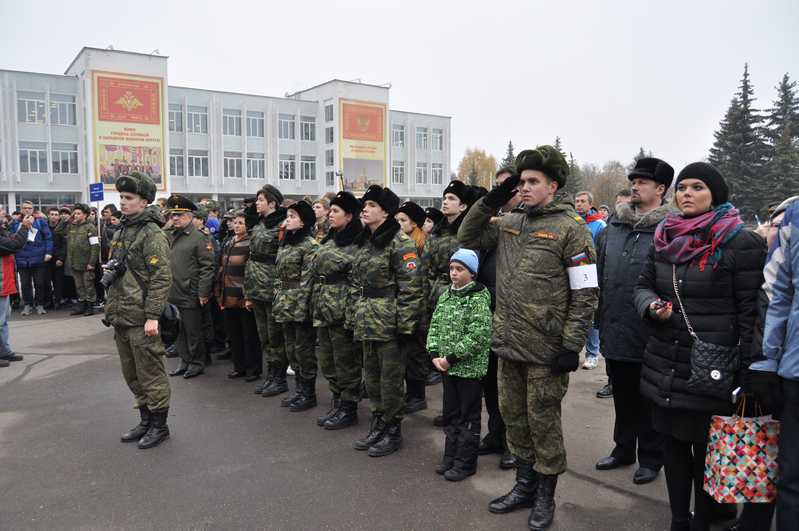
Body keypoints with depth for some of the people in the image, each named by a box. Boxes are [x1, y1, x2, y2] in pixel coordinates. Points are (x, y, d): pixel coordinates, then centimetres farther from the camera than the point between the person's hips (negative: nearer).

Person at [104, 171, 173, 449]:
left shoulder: (152, 233, -12)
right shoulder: (122, 232, 15)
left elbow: (161, 278, -18)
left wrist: (152, 316, -21)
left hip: (141, 318, -9)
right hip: (121, 316, 9)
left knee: (150, 371, 0)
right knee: (132, 373, 16)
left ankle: (159, 425, 13)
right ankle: (146, 421, 29)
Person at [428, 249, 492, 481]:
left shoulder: (478, 298, -14)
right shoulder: (446, 295, 8)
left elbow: (478, 335, -21)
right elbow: (435, 325, 9)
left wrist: (452, 358, -19)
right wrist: (435, 354, -4)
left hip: (470, 368, -7)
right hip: (447, 366, 7)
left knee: (468, 417, 7)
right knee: (451, 414, 17)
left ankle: (465, 463, 18)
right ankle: (450, 457, 30)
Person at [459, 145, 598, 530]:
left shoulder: (570, 229, -9)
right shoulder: (509, 223, 10)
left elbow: (585, 294, -10)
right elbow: (468, 237, 16)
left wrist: (571, 346, -14)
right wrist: (489, 203, 3)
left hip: (545, 350, -6)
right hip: (508, 343, 6)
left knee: (542, 421, 7)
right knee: (514, 416, 17)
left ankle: (545, 496, 27)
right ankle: (524, 485, 35)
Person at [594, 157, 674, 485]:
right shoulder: (612, 228, 8)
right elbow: (599, 275, 14)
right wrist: (599, 317, 12)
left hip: (649, 334, -5)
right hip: (615, 331, 6)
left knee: (648, 397, 9)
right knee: (622, 393, 19)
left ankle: (651, 458, 26)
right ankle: (623, 448, 35)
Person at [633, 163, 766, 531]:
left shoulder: (741, 244, -8)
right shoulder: (664, 238, 8)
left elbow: (750, 311, -9)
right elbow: (643, 286, 15)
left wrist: (746, 375, -11)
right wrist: (652, 306, -9)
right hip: (666, 363, 5)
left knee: (706, 451, 6)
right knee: (673, 444, 13)